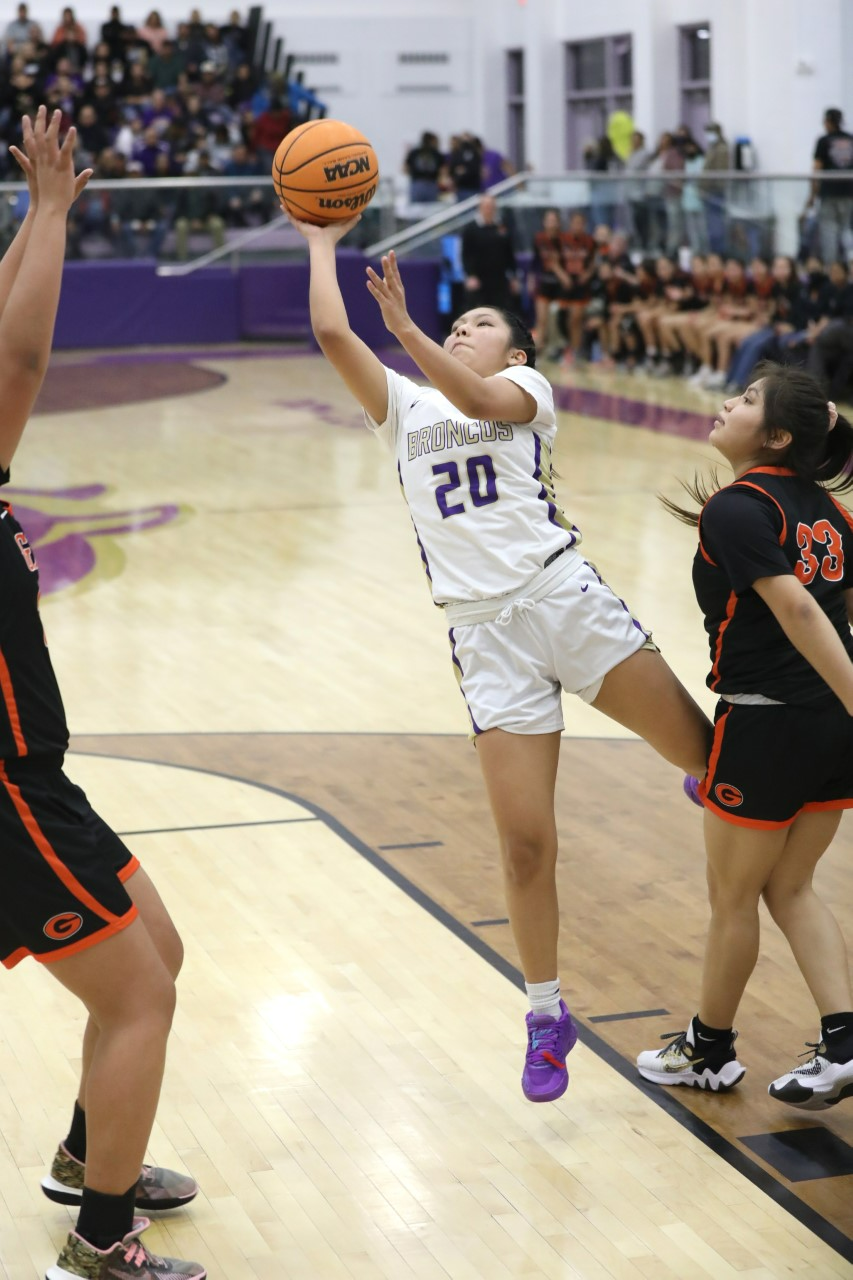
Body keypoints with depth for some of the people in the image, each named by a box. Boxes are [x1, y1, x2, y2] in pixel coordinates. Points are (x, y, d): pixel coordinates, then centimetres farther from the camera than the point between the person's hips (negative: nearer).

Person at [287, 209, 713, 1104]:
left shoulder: (525, 388, 10)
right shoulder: (405, 409, 20)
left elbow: (476, 400, -14)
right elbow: (331, 334, 7)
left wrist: (405, 328, -20)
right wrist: (321, 242, 15)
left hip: (565, 599, -2)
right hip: (487, 636, 2)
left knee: (706, 753, -6)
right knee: (524, 840, -3)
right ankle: (546, 1017, 12)